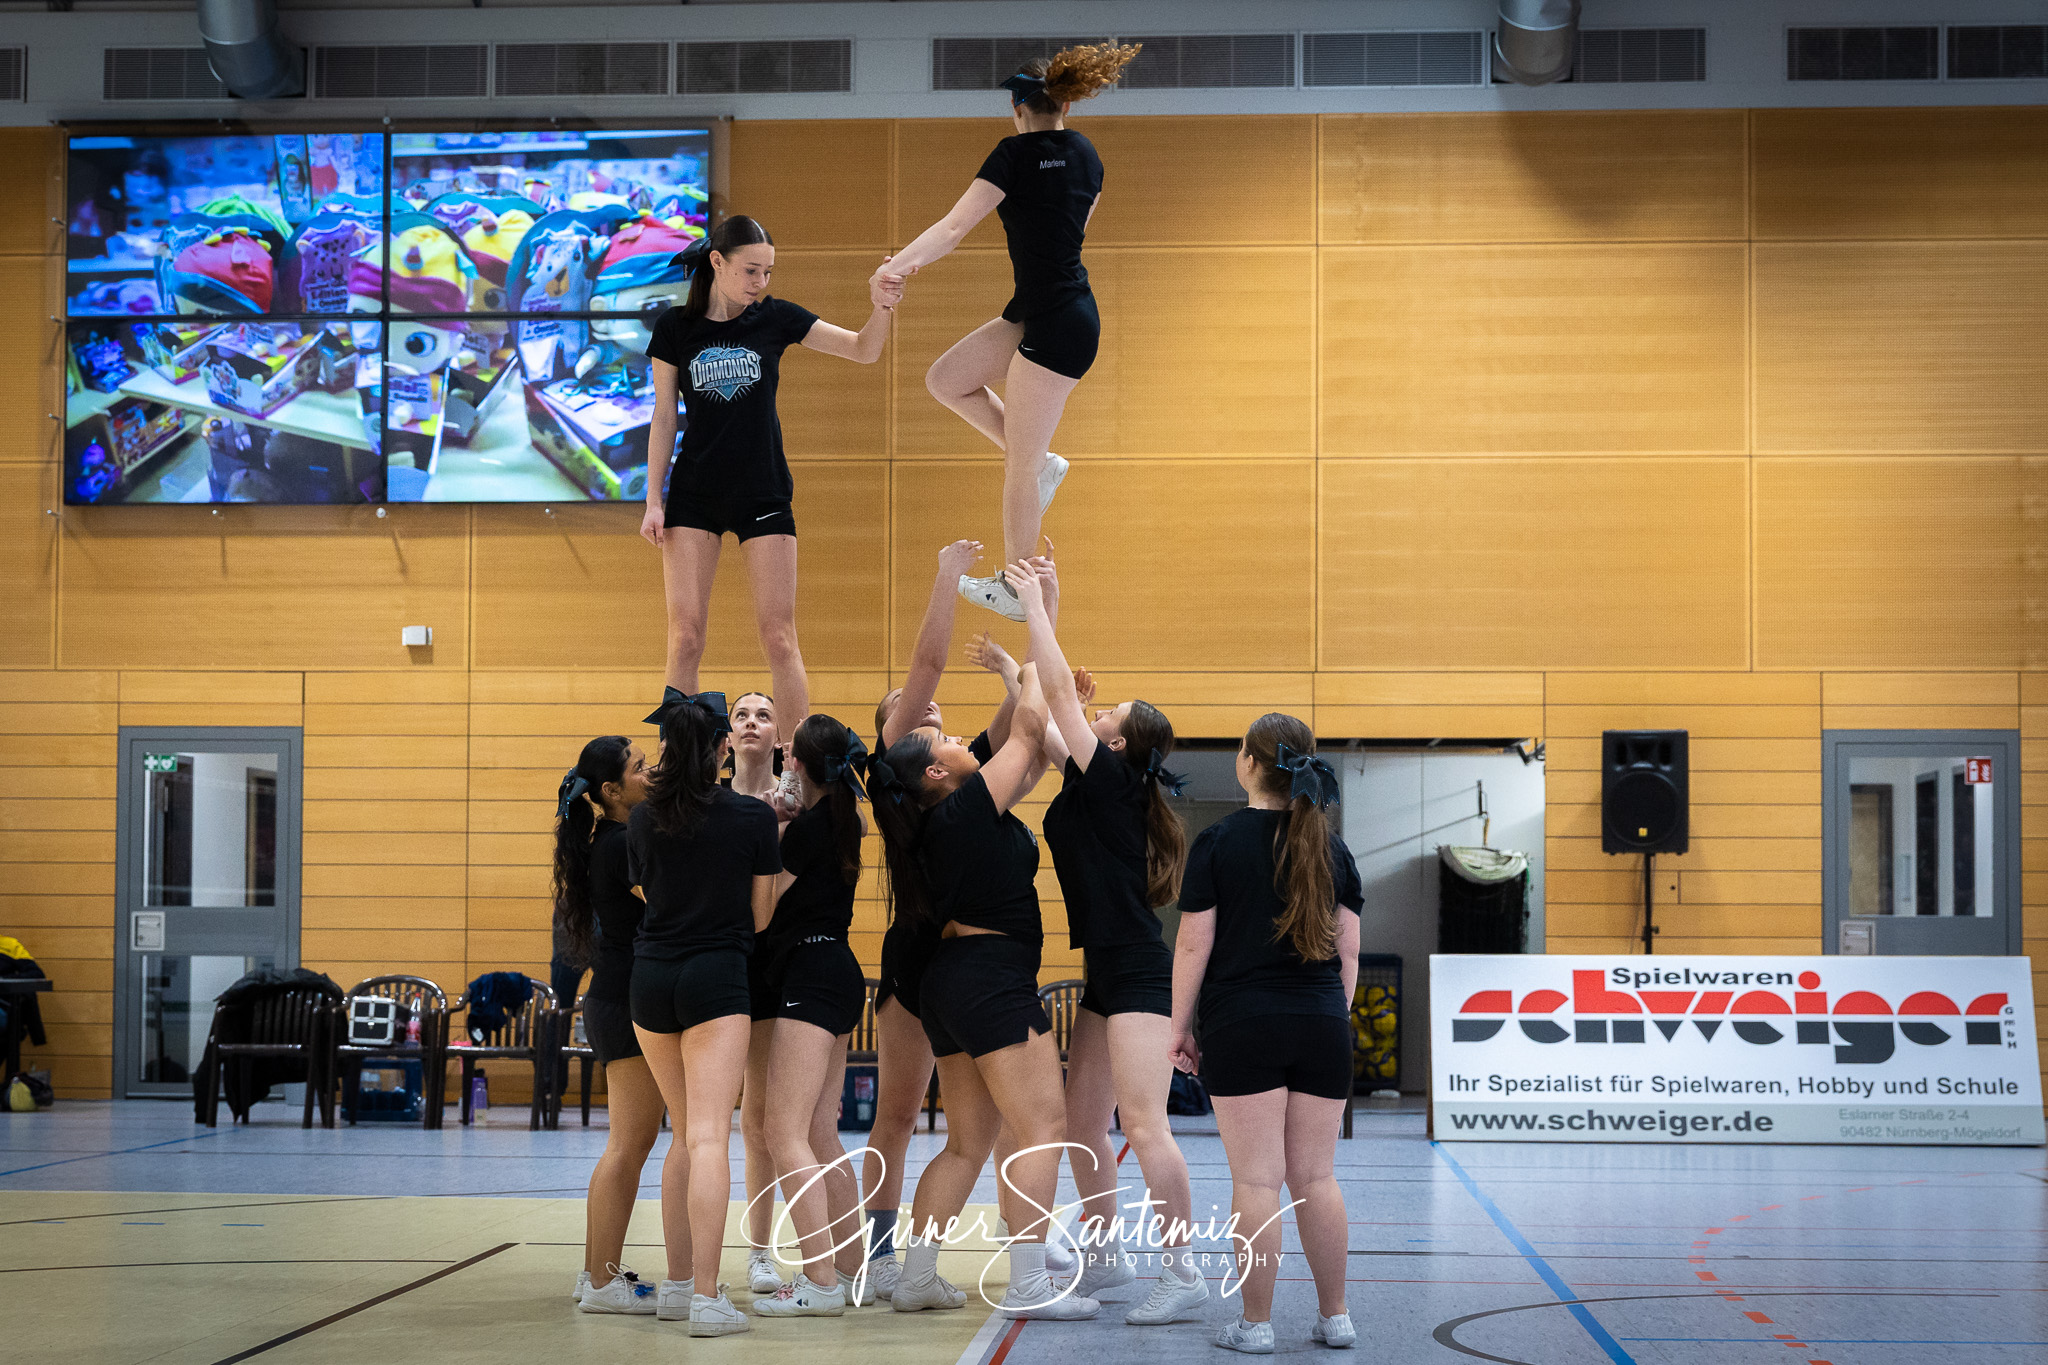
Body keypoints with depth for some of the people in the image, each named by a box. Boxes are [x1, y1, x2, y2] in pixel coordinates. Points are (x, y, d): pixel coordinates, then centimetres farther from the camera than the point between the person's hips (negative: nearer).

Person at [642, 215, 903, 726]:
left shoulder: (775, 318, 0)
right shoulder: (676, 327, 0)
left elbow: (864, 350, -1)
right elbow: (664, 419, 4)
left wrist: (880, 309, -21)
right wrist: (654, 500, -1)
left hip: (764, 492, 0)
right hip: (694, 494, 0)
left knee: (779, 639, -2)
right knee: (685, 637, -3)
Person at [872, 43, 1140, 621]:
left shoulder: (1017, 152, -14)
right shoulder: (1085, 153, 8)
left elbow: (954, 227, -21)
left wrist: (899, 265, -23)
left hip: (1056, 328, -8)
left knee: (1021, 465, 1)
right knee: (946, 378, 14)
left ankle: (1015, 589, 11)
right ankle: (1041, 464, 16)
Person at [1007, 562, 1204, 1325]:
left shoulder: (1109, 778, -10)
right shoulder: (1095, 784, 12)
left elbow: (1058, 689, -11)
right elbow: (1044, 713, 20)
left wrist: (1034, 602, -1)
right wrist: (1036, 606, 21)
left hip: (1139, 975, -10)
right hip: (1107, 976, 10)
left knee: (1142, 1125, -13)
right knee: (1082, 1125, 12)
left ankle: (1181, 1272, -11)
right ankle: (1101, 1258, 22)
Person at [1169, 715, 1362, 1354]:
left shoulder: (1219, 841, -5)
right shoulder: (1331, 847, 7)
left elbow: (1194, 943, -5)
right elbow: (1348, 950, 9)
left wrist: (1180, 1026, 3)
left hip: (1243, 1024, -4)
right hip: (1322, 1025, 4)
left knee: (1257, 1180, -2)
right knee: (1316, 1177, 11)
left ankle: (1255, 1324, 3)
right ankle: (1334, 1317, 15)